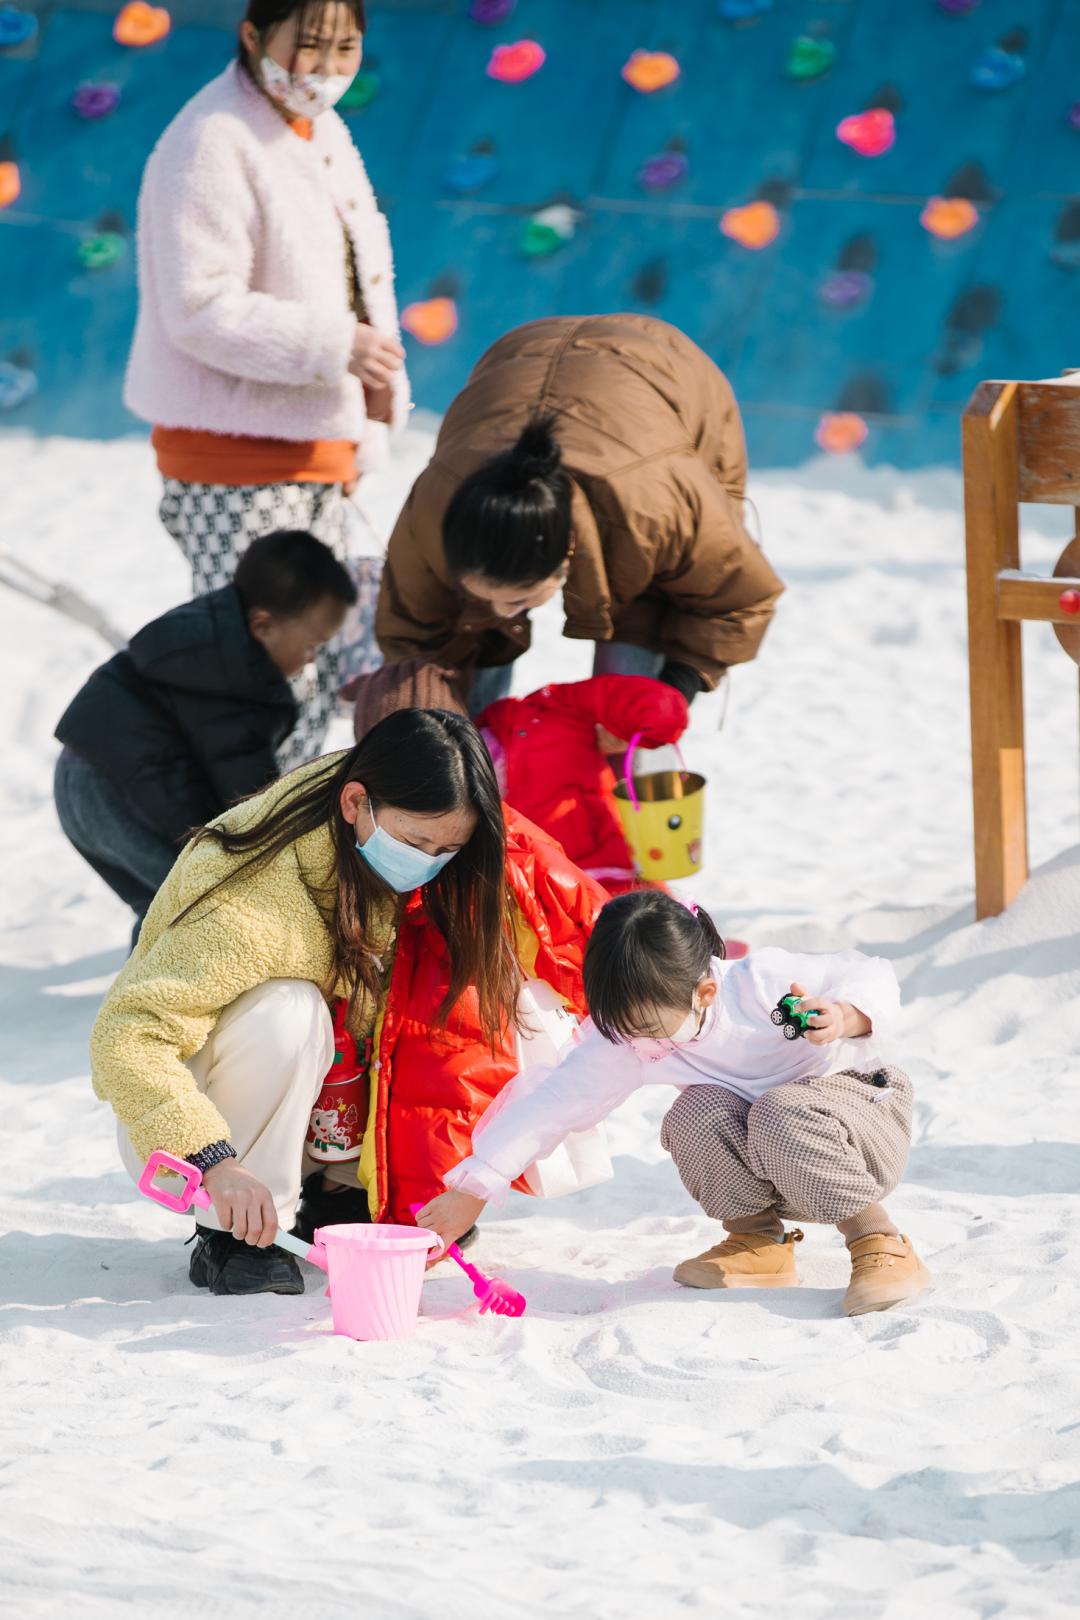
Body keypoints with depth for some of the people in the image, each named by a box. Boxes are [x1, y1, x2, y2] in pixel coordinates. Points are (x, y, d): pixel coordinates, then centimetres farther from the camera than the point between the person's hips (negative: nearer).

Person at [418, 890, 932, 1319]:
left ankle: (879, 1242, -21)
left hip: (862, 1102, -4)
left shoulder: (761, 983, -28)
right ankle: (759, 1240, -7)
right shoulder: (623, 1038, -17)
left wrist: (843, 1018, -41)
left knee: (783, 1115, -36)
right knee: (694, 1114, -26)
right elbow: (554, 1104, -14)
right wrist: (470, 1193, -17)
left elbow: (872, 977, -18)